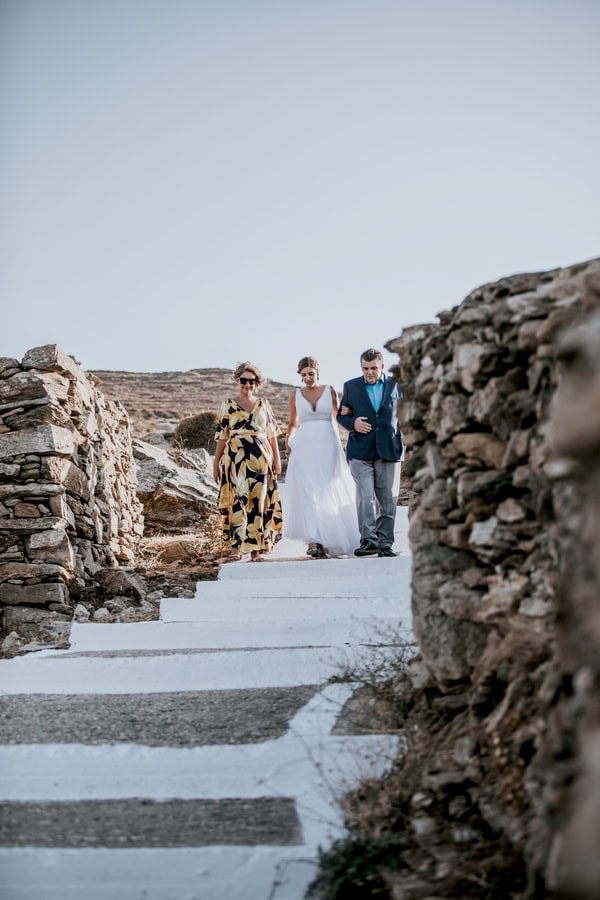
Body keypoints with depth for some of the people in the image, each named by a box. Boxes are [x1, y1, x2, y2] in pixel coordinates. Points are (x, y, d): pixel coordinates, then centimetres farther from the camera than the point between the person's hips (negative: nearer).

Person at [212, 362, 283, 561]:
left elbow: (272, 434, 13)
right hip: (236, 459, -3)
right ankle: (236, 546, -19)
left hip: (261, 459, 3)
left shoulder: (263, 404, 12)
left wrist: (277, 459, 9)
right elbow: (222, 437, 5)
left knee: (258, 501, 3)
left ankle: (255, 548, 9)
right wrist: (216, 463, 3)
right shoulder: (228, 405, 6)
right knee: (239, 499, -15)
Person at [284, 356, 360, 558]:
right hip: (304, 447, 0)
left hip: (327, 445, 0)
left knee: (328, 493, 0)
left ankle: (327, 539, 10)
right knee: (308, 493, -12)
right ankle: (313, 541, -19)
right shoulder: (296, 395, 10)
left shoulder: (330, 390, 8)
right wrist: (288, 439, 3)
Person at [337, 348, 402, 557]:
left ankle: (385, 543, 6)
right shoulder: (350, 386, 10)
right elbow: (341, 415, 13)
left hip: (389, 451, 1)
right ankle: (368, 540, -7)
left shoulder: (396, 386, 9)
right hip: (360, 452, -1)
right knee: (365, 497, -9)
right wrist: (352, 423, -8)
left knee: (388, 499, 1)